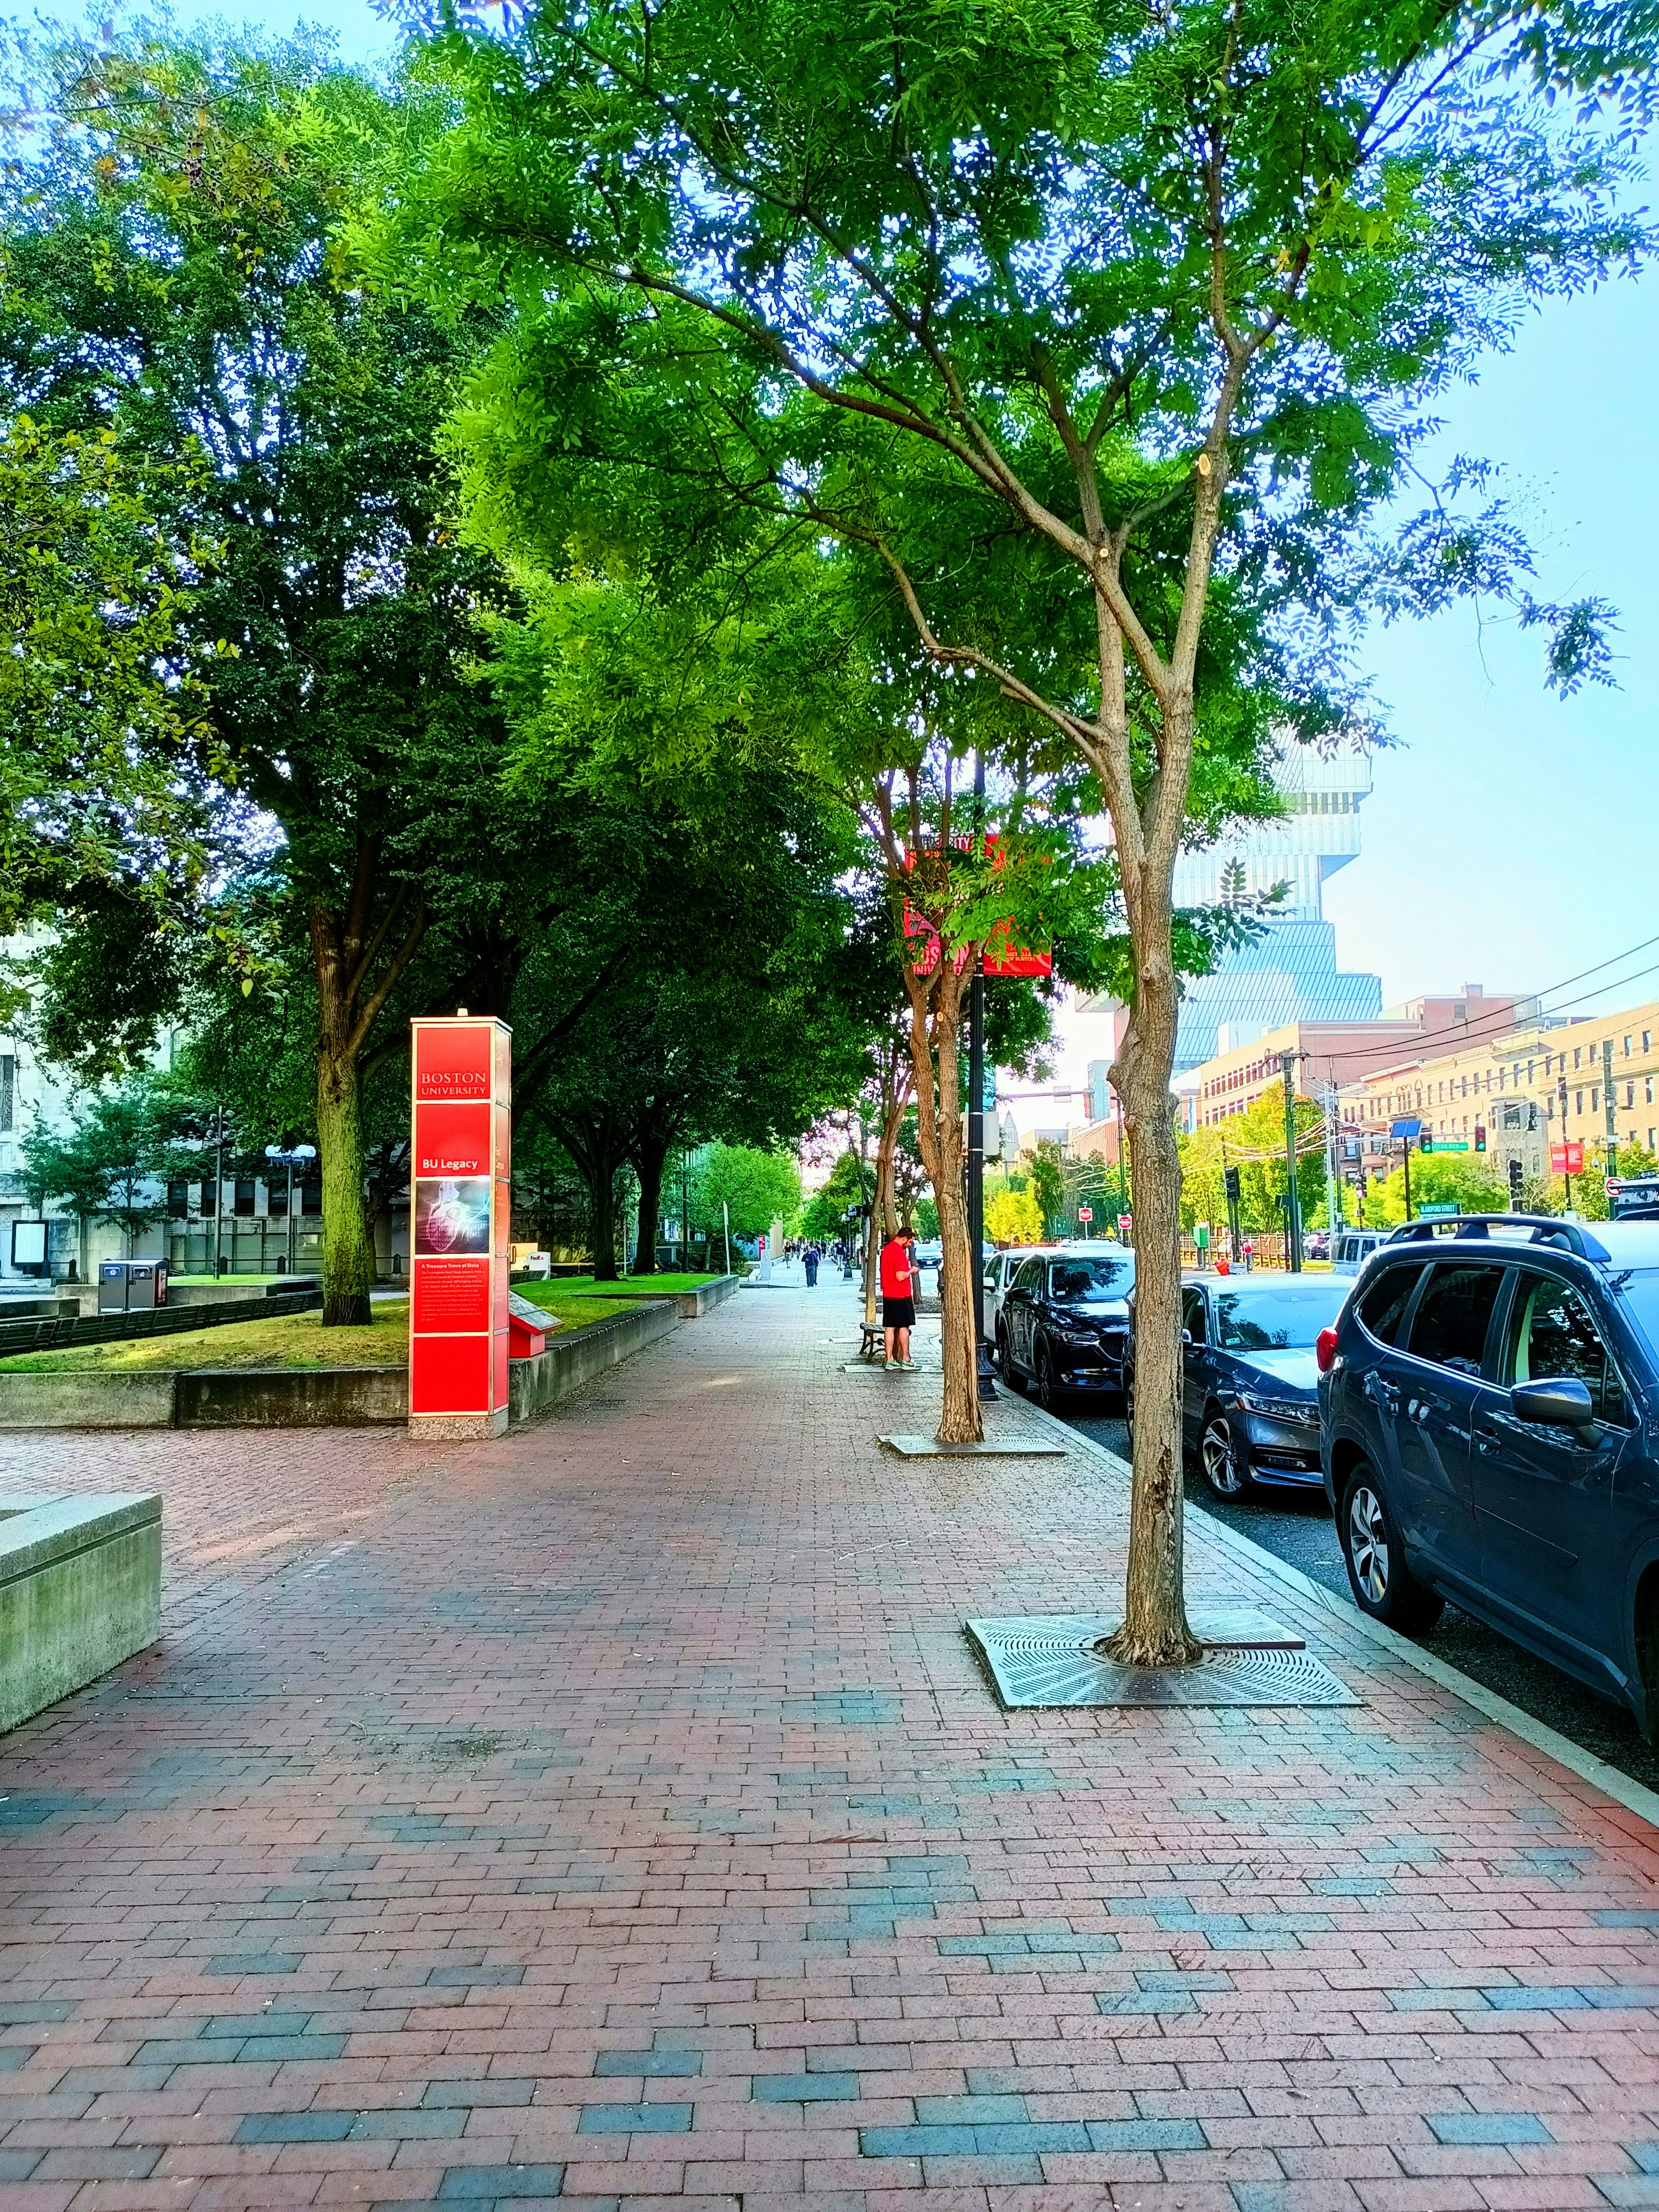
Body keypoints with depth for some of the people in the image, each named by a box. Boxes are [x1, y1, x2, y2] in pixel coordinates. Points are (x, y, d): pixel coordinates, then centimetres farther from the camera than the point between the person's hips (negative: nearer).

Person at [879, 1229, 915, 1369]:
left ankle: (890, 1360, 7)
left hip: (887, 1295, 8)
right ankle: (905, 1359, 4)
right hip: (901, 1295, -8)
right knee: (904, 1327, 1)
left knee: (890, 1327, 6)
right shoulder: (899, 1252, -17)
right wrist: (911, 1270, -6)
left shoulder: (886, 1249, 11)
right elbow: (900, 1276, -23)